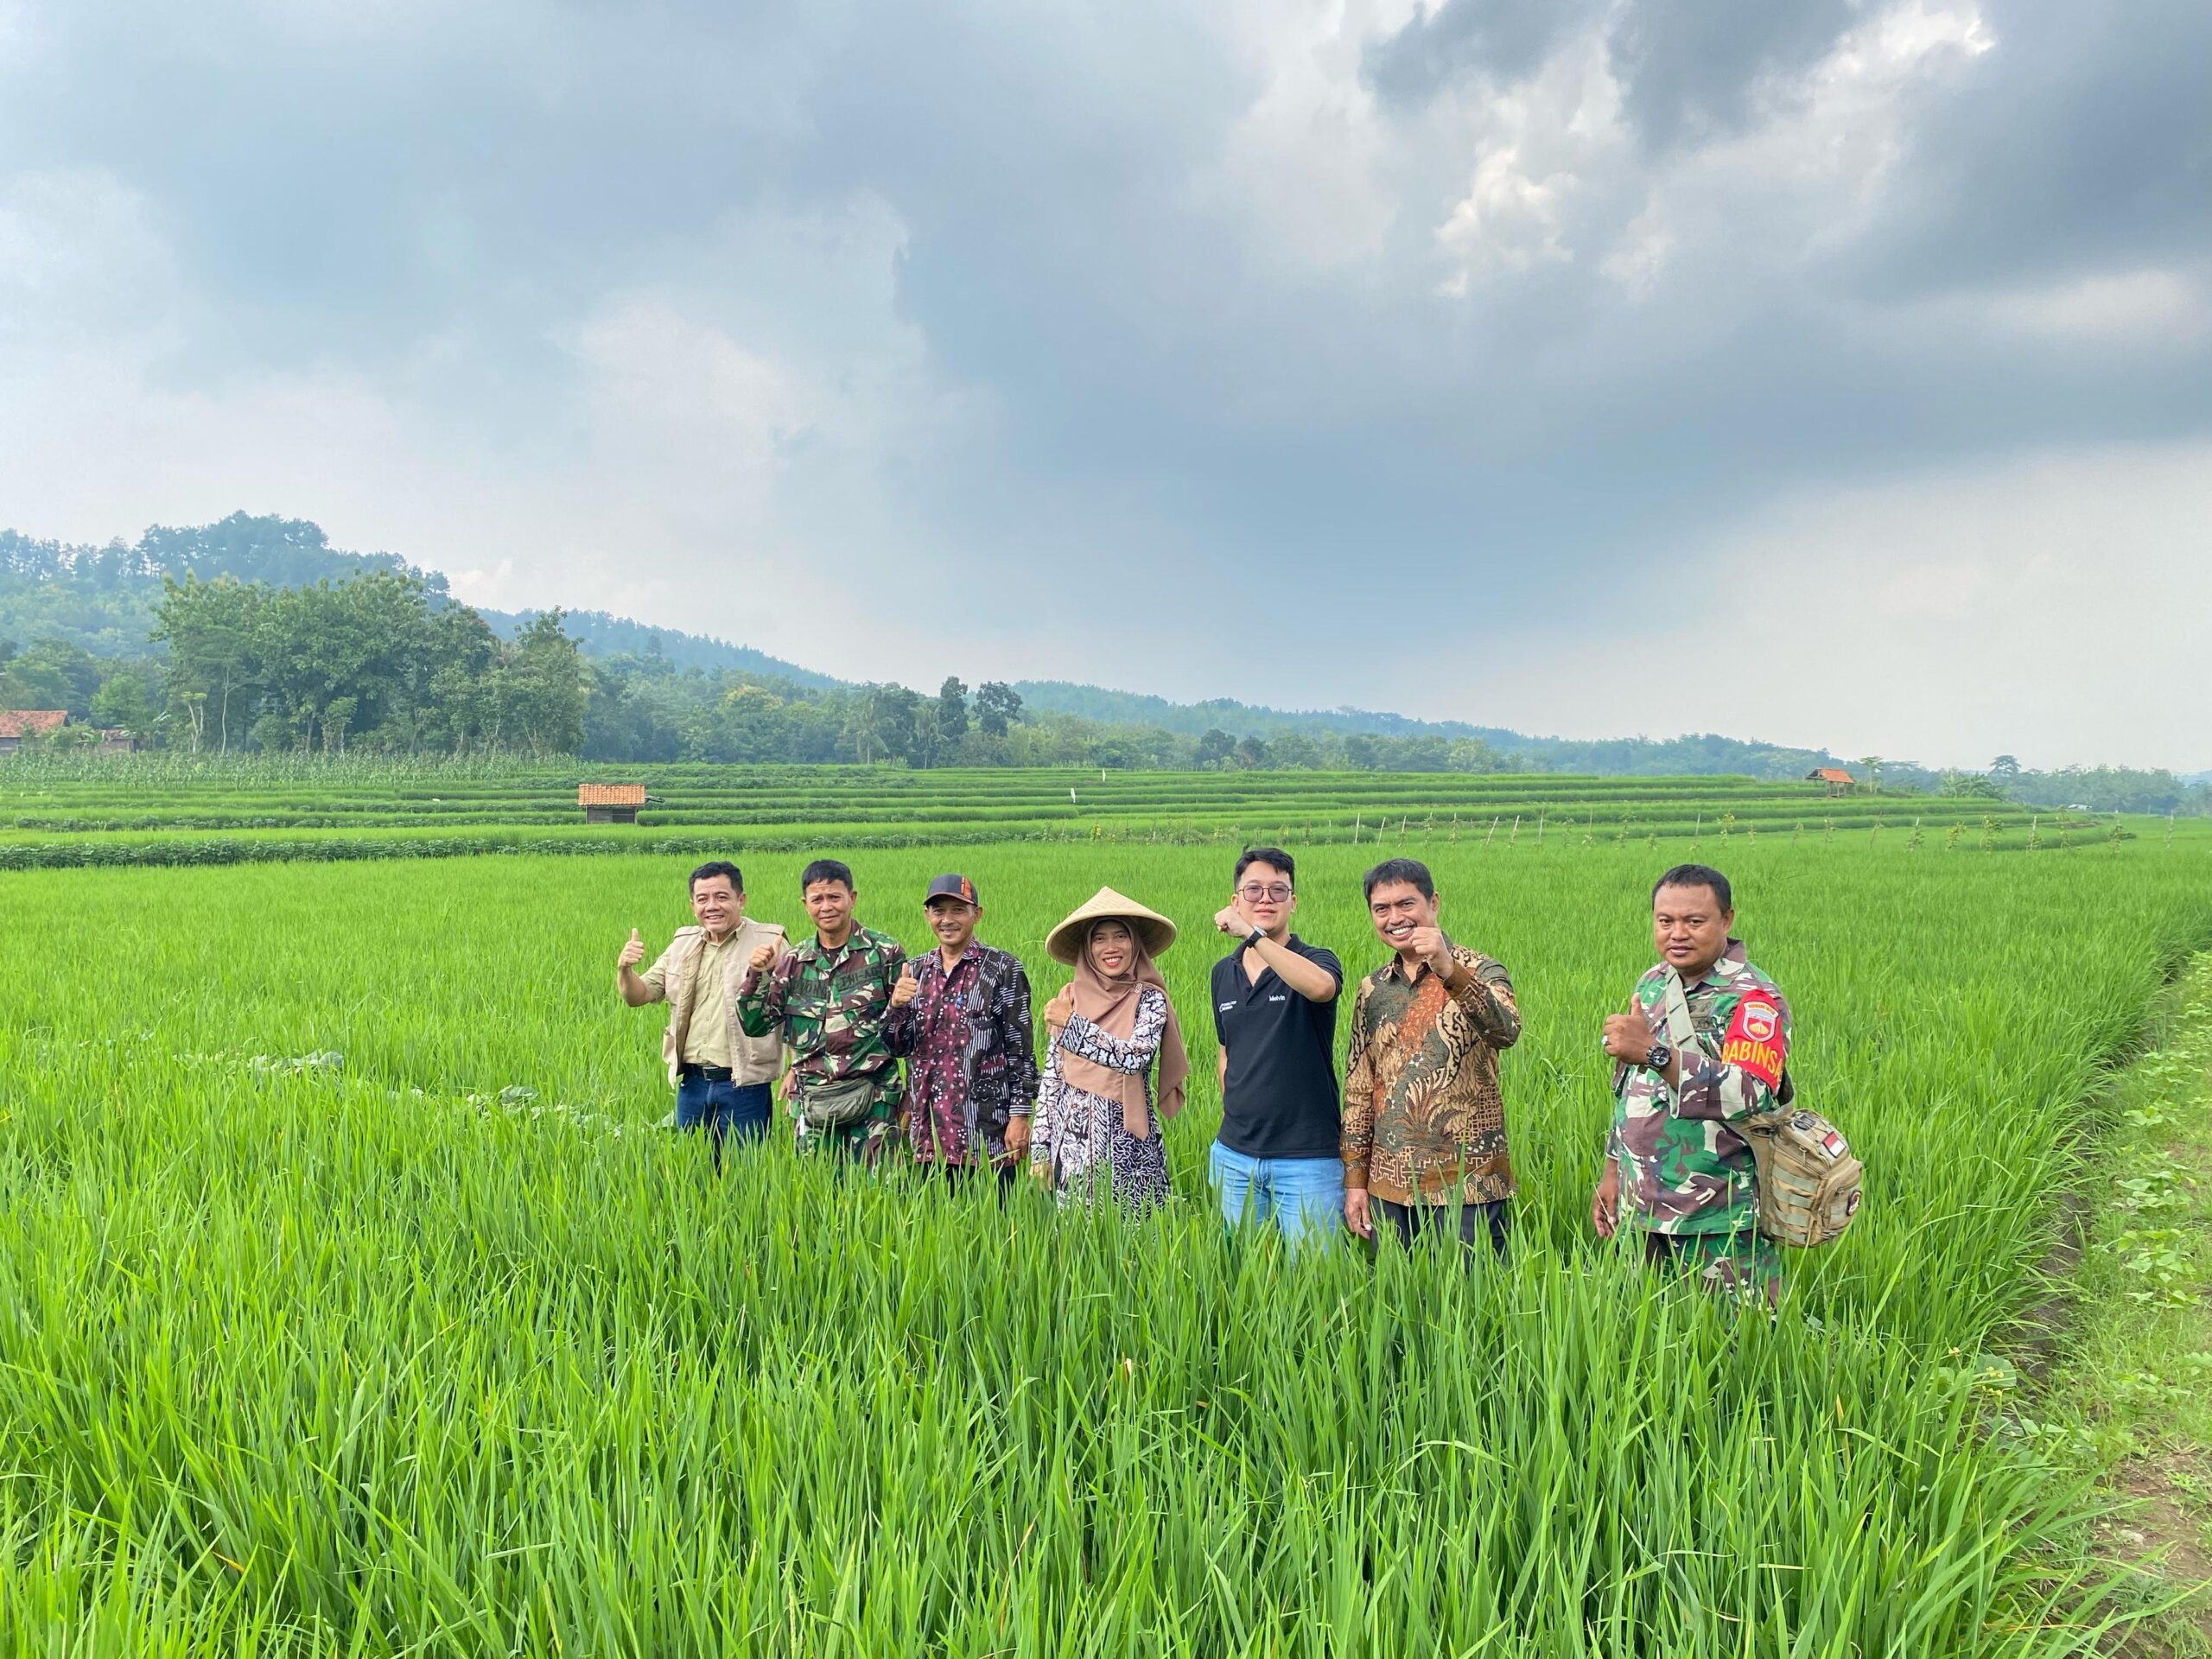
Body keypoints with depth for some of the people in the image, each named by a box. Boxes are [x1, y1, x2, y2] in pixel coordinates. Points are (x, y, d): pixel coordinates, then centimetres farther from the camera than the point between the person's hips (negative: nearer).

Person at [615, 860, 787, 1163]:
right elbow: (638, 996, 10)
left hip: (744, 1085, -5)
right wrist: (624, 969, -11)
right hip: (691, 1084, 5)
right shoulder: (683, 944, 10)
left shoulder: (768, 943, -7)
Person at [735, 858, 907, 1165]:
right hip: (812, 1103, 3)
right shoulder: (793, 961, 8)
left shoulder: (885, 952, 0)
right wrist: (756, 975, -8)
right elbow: (755, 1025, 6)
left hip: (872, 1098, -3)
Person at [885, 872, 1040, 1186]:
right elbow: (900, 1048, 10)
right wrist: (897, 1006, -9)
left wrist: (1020, 1115, -8)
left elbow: (1021, 1049, -4)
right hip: (929, 1131, 4)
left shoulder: (1004, 969, -3)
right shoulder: (915, 971, 10)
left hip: (986, 1129, -4)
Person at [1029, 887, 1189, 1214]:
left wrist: (1071, 1023, -15)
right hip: (1071, 1142, 3)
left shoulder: (1150, 998, -3)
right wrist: (1040, 1150, 5)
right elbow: (1050, 1080, 8)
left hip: (1126, 1142, -2)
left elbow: (1135, 1056, -20)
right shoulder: (1068, 998, 5)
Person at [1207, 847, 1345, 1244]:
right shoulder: (1223, 973, 9)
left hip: (1307, 1157, -5)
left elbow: (1319, 987, -32)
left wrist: (1252, 934, -32)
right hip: (1234, 1156, 5)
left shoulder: (1315, 961, -7)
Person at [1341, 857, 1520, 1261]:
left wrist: (1449, 971, -39)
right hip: (1389, 1185, 4)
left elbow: (1506, 1031, -26)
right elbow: (1358, 1091, 12)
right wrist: (1355, 1179, 9)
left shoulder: (1478, 971, -4)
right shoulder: (1372, 989, 8)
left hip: (1466, 1184, -4)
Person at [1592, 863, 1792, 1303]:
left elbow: (1751, 1096, -30)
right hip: (1643, 1214, 7)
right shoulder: (1653, 982, 9)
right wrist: (1613, 1169, 18)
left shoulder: (1753, 999, -13)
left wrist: (1656, 1053, -38)